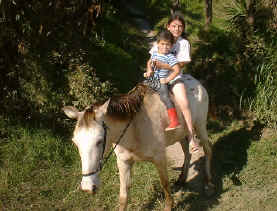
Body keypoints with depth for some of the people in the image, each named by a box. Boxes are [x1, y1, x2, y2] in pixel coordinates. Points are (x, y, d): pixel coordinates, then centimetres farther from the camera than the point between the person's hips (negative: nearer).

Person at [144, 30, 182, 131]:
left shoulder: (170, 57, -12)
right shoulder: (154, 53, 10)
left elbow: (177, 70, -19)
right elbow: (149, 62, 29)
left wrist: (167, 79, -21)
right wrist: (149, 70, 9)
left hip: (162, 82, -9)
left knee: (164, 96, -29)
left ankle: (174, 121, -33)